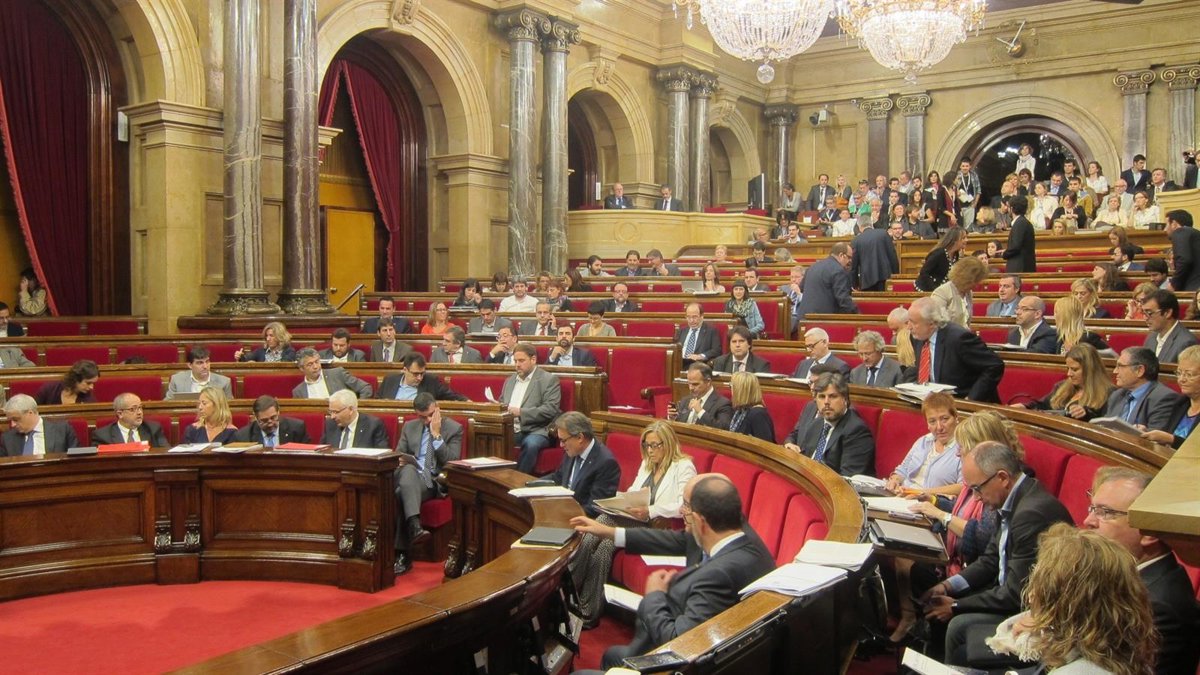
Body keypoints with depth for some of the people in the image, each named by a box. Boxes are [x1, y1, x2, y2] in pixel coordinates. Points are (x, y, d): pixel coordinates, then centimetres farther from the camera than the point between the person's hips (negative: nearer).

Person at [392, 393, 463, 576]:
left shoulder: (454, 428, 6)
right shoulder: (409, 427, 19)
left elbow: (451, 462, -4)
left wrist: (436, 434, -9)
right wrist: (399, 460, -6)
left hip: (436, 482, -3)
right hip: (409, 478, 3)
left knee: (401, 494, -33)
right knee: (409, 470, -36)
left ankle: (401, 554, -35)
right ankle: (414, 527, -52)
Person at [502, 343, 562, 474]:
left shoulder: (549, 380, 1)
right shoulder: (509, 380, 22)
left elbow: (551, 409, -9)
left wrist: (521, 412, -17)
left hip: (535, 431, -5)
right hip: (509, 431, 5)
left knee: (531, 444, -37)